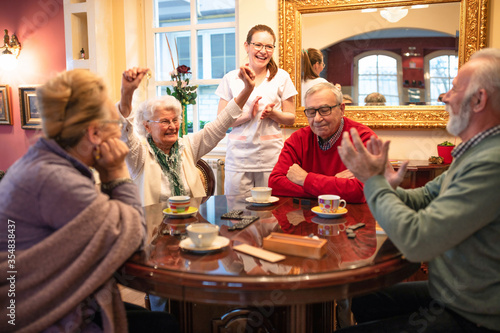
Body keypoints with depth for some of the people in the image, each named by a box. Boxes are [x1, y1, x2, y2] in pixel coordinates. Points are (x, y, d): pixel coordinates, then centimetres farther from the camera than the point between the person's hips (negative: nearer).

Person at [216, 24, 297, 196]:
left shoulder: (281, 77, 7)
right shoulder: (230, 78, 6)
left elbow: (291, 118, 11)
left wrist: (273, 113, -10)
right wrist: (246, 115, -13)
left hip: (271, 157, 0)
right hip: (239, 157, 0)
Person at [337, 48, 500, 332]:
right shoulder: (476, 152, 7)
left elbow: (415, 241, -33)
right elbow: (424, 197, 13)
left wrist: (373, 179, -20)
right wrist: (389, 189, -10)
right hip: (448, 295, 10)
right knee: (361, 301, 22)